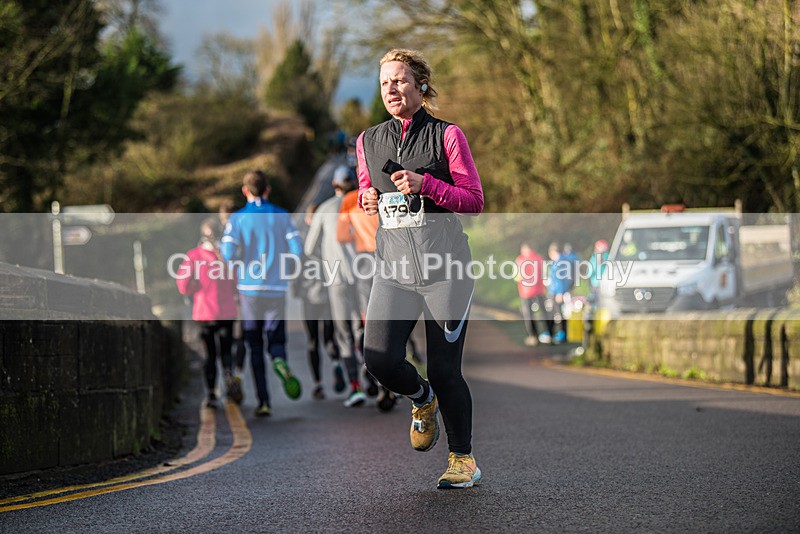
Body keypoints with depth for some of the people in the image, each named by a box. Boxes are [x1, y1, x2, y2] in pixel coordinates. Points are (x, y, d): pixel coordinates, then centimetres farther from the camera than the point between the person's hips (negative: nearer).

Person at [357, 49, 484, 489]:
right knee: (379, 356, -16)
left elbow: (474, 200, -1)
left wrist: (424, 184, -14)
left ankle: (463, 459, 17)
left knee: (444, 370, -2)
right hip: (393, 264, 3)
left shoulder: (446, 135, 1)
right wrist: (367, 200, 2)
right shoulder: (368, 141, 13)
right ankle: (421, 398, 18)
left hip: (444, 261, -3)